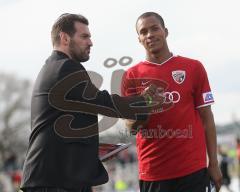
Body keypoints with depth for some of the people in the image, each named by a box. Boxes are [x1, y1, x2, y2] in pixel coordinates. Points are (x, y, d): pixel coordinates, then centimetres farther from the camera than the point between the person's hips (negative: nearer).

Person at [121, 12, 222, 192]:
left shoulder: (193, 68, 3)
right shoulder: (132, 76, 5)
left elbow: (206, 117, 5)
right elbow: (129, 124, 5)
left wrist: (213, 163, 1)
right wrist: (138, 120, -18)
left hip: (192, 168, -1)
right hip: (152, 171, 1)